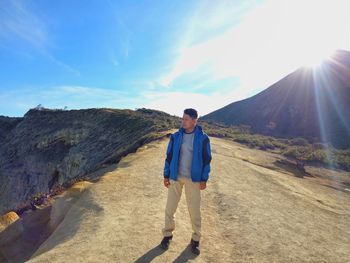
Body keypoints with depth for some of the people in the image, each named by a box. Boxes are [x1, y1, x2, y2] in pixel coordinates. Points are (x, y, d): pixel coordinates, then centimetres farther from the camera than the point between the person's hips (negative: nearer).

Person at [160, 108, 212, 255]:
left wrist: (204, 179, -5)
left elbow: (206, 159, -2)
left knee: (194, 210, 7)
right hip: (175, 177, 2)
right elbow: (169, 156, 3)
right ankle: (167, 234, 32)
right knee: (170, 208, 9)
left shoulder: (203, 138, -7)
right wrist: (166, 176, 2)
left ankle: (195, 239, 30)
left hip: (193, 179, -2)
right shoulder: (175, 136, -2)